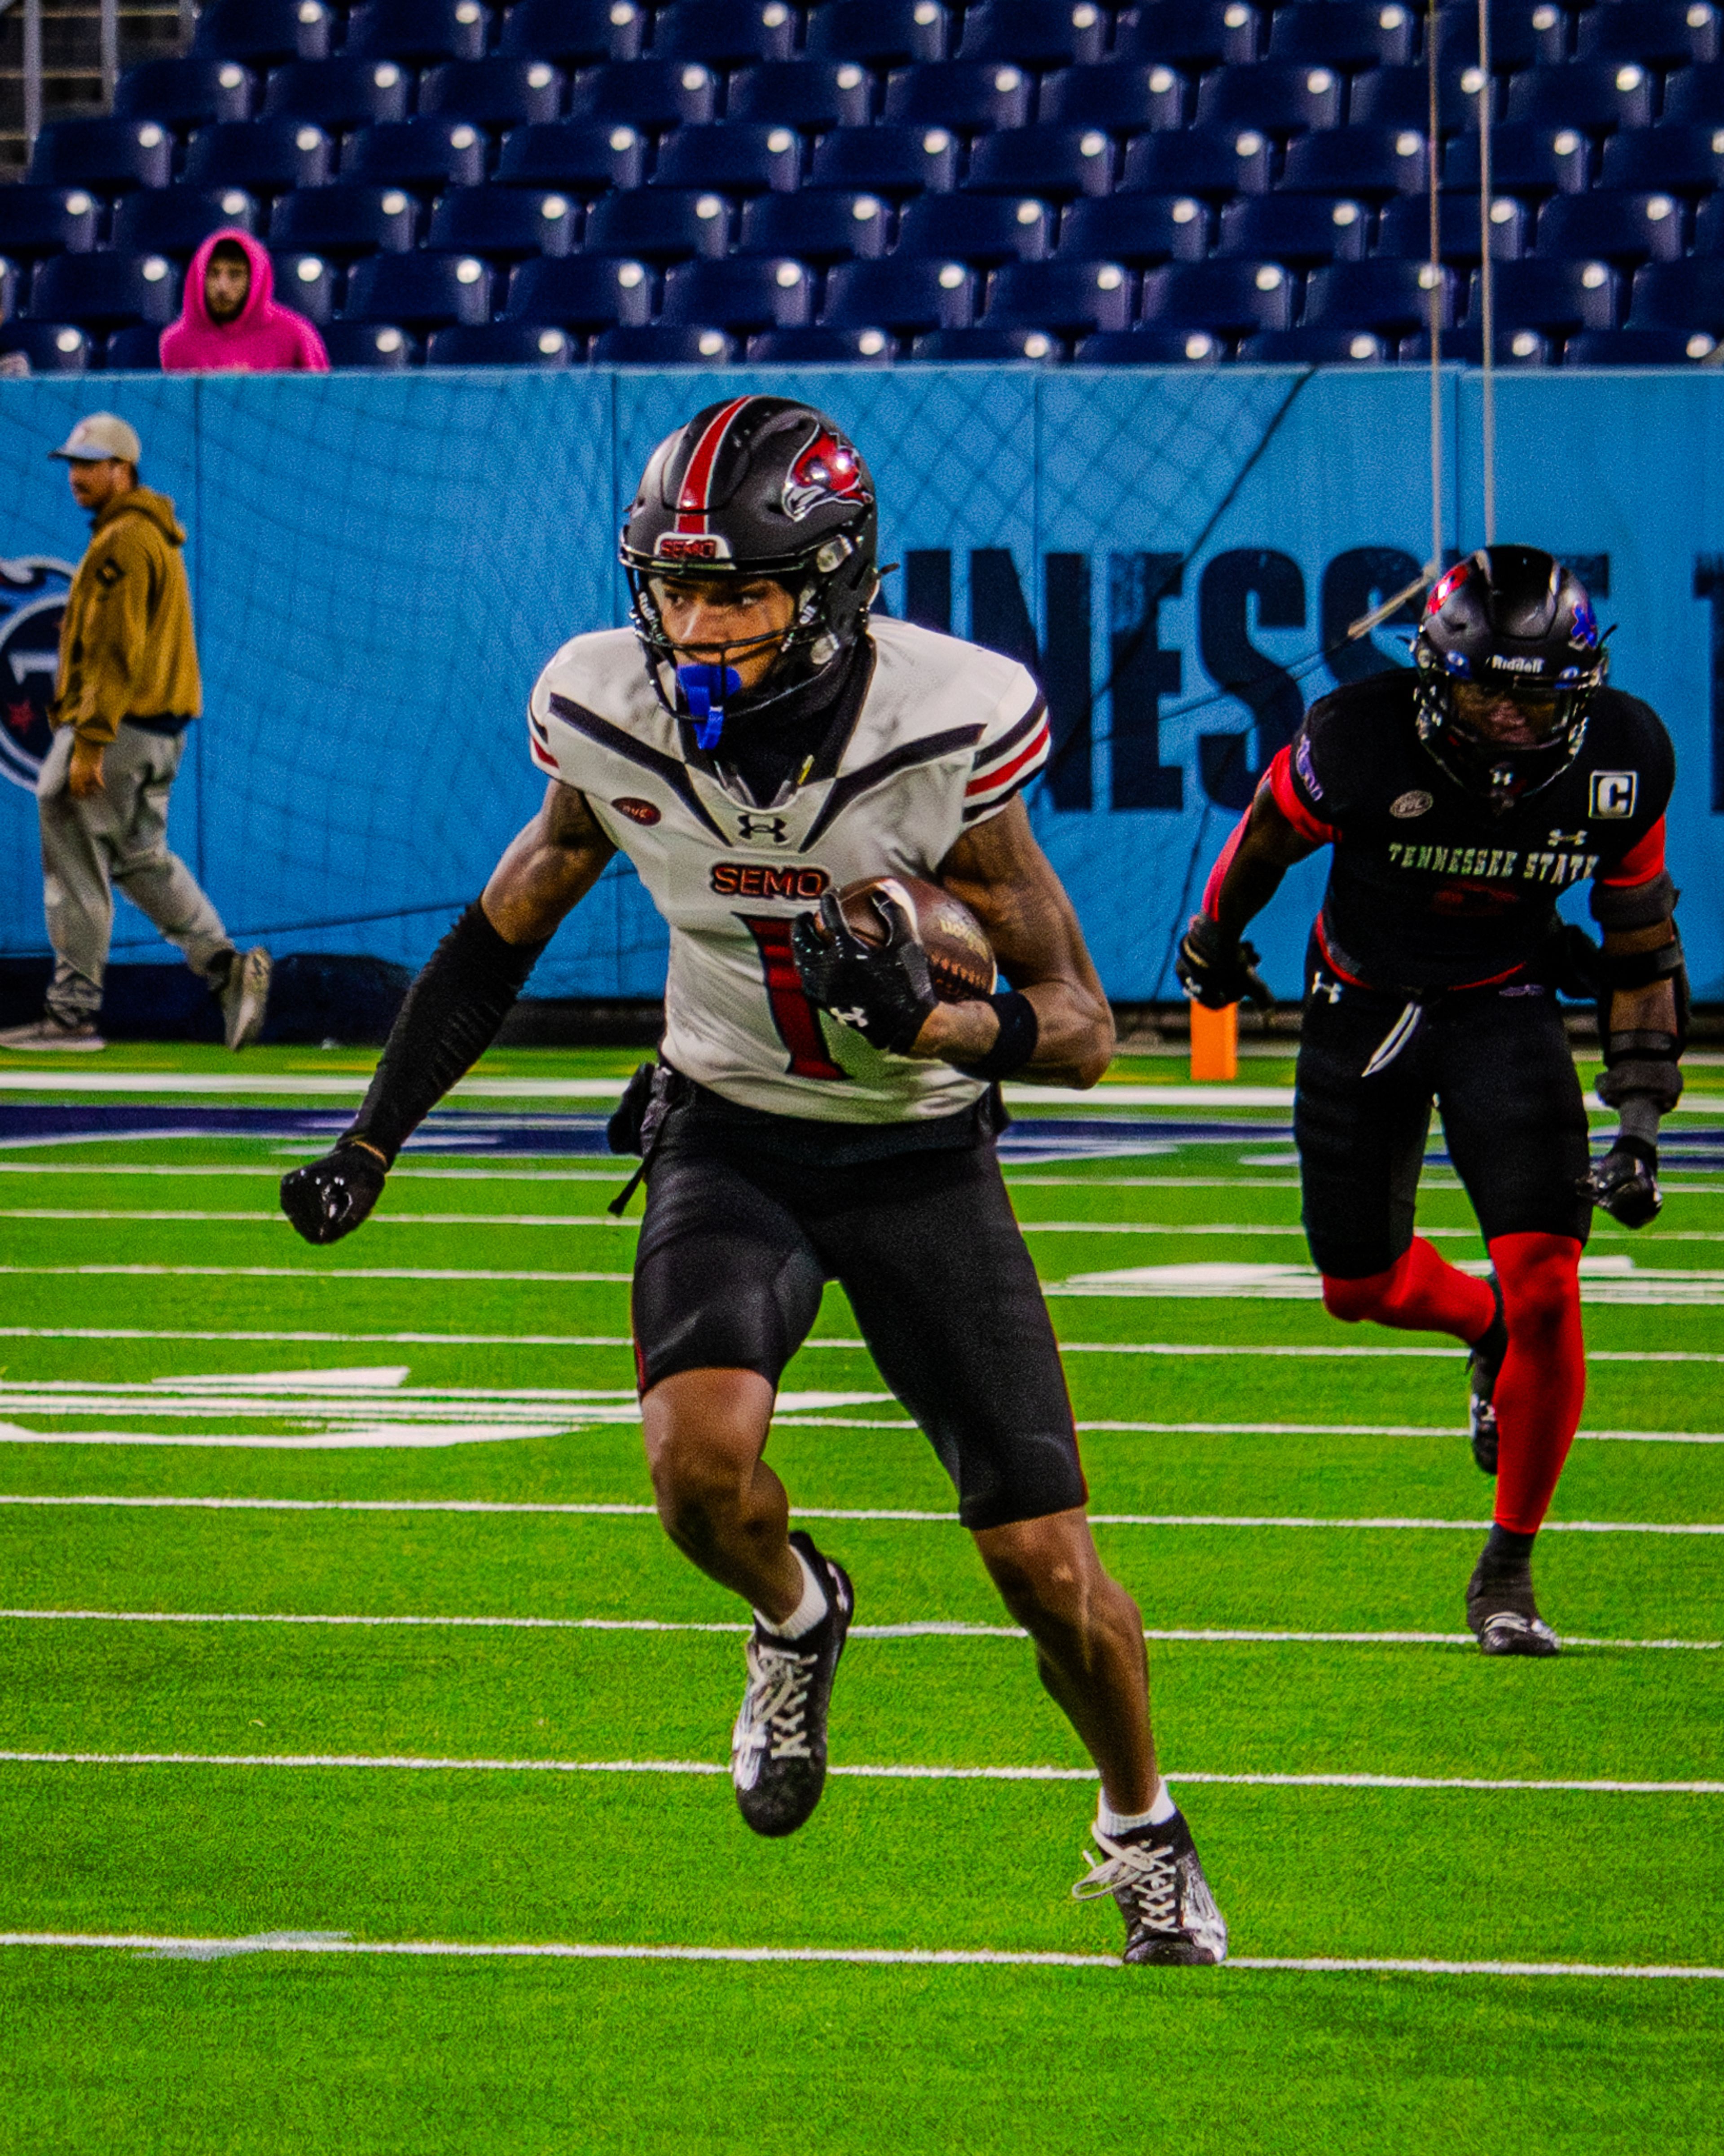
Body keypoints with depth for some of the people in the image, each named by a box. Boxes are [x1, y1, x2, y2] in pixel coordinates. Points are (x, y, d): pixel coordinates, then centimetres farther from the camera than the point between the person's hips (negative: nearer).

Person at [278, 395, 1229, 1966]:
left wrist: (925, 1022, -37)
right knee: (700, 1454, -28)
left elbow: (1081, 1030, -17)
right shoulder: (615, 723, -16)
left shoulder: (940, 732, -24)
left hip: (922, 1152, -1)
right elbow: (501, 936, 4)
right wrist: (368, 1146, 1)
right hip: (732, 1139, 1)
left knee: (1044, 1559, -2)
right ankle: (796, 1619, 9)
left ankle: (1144, 1835, 28)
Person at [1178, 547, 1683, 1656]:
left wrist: (1642, 1115, -7)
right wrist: (1217, 933, 15)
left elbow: (1642, 939, -3)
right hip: (1365, 1008, 0)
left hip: (1506, 1010, 0)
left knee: (1543, 1285, -15)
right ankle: (1488, 1328, 46)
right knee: (1360, 1283, 9)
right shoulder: (1363, 737, -27)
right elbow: (1275, 828, -3)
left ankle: (1509, 1569, 0)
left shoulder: (1622, 758, -19)